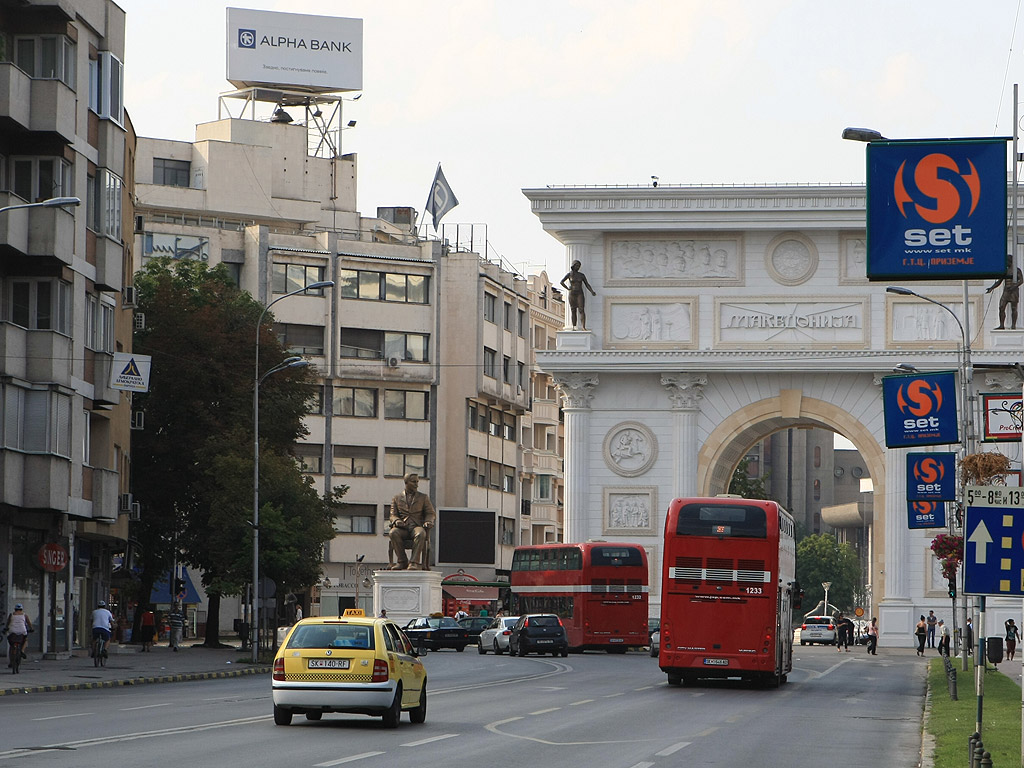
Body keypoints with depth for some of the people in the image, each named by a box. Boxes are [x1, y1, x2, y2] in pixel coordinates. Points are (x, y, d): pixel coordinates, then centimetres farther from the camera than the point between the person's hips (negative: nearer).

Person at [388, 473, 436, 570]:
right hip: (402, 528, 1)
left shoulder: (424, 497, 20)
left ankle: (414, 562, -42)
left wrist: (428, 522, -11)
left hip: (417, 526, -1)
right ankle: (402, 561, -28)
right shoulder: (397, 499, 21)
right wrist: (396, 521, -13)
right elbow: (393, 515, 12)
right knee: (393, 533, -35)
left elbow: (431, 514, 13)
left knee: (421, 534, -38)